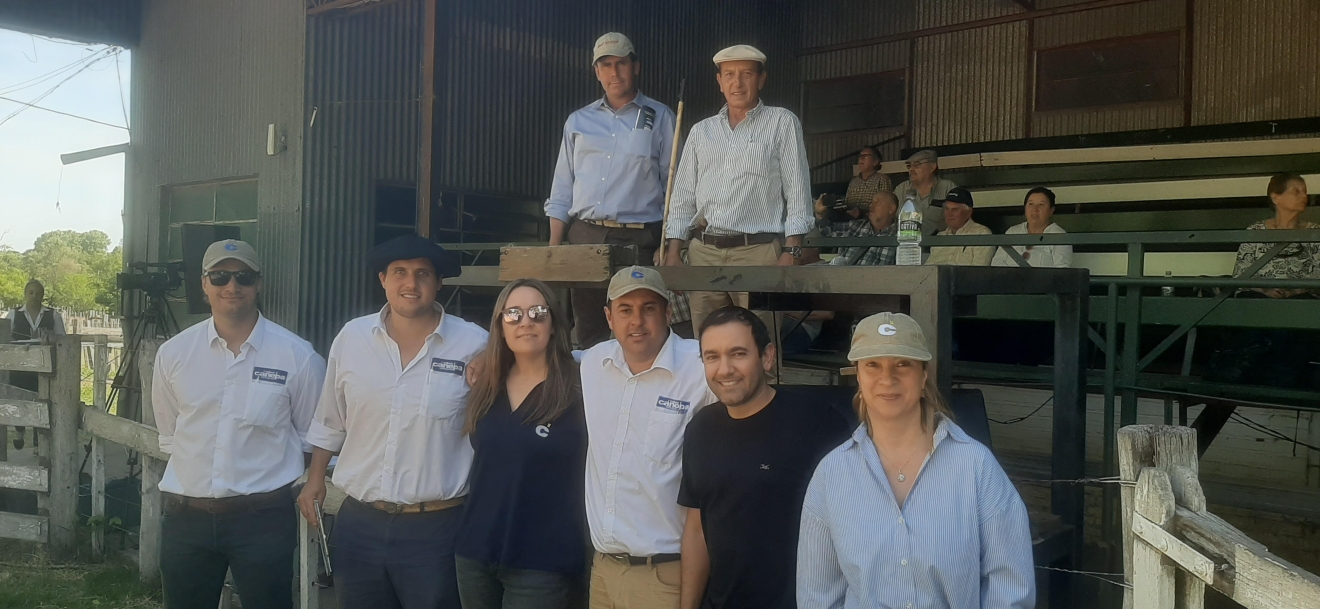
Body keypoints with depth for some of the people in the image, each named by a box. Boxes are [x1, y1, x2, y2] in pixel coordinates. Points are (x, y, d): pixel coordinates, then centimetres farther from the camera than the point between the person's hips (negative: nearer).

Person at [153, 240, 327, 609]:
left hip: (265, 518, -3)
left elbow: (311, 438, 4)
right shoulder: (173, 353, 1)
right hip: (186, 517, 3)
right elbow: (168, 434, 13)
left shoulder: (298, 356, -8)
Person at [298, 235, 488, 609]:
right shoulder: (351, 338, 1)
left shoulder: (474, 345, -9)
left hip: (437, 527, -3)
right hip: (359, 522, 3)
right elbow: (330, 421, 14)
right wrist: (315, 478, 14)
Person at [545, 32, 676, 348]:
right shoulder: (579, 121, 15)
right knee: (587, 336, 6)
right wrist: (553, 248, 5)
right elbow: (561, 190, 14)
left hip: (638, 239, -3)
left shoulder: (659, 118, 6)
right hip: (583, 237, 3)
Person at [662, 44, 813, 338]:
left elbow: (798, 193, 0)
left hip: (758, 251, -4)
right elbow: (683, 198, 17)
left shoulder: (782, 123, 6)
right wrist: (673, 252, 7)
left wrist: (791, 253, -9)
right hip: (703, 252, 4)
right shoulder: (701, 131, 17)